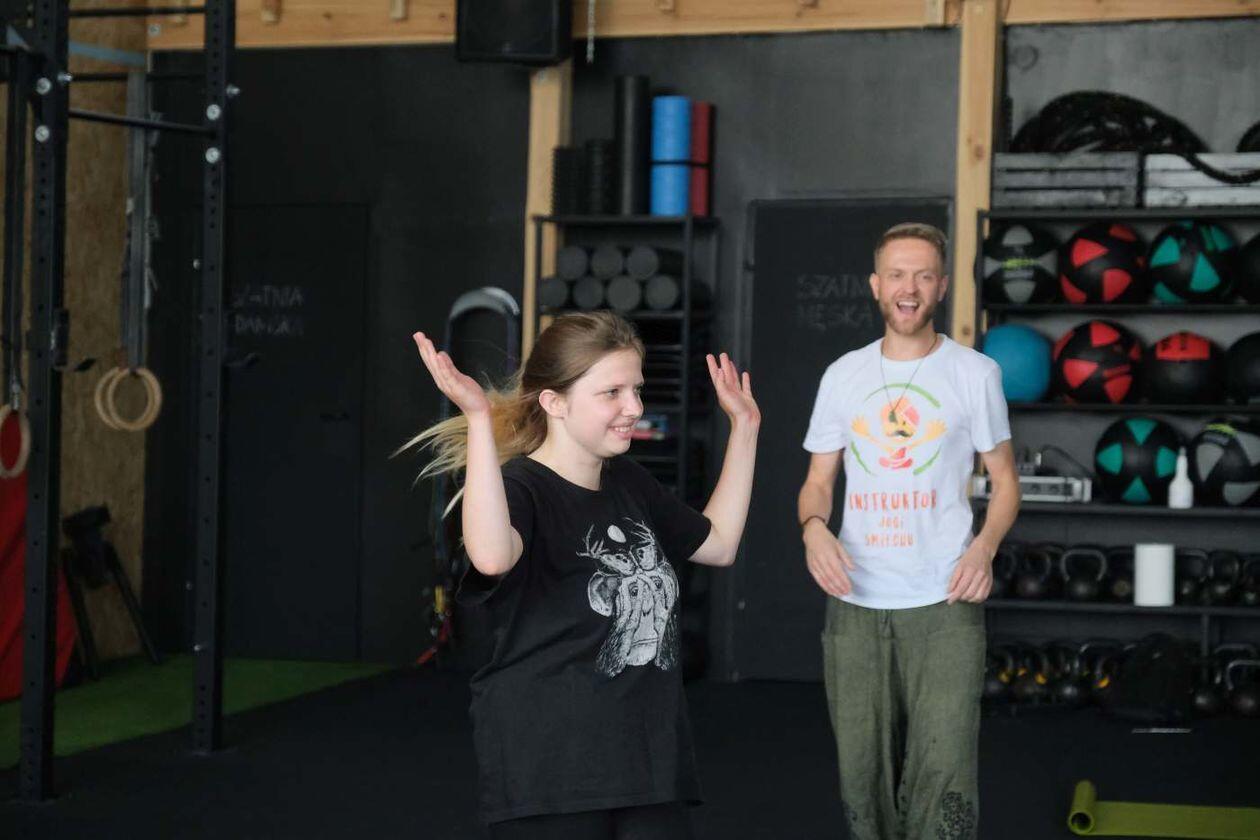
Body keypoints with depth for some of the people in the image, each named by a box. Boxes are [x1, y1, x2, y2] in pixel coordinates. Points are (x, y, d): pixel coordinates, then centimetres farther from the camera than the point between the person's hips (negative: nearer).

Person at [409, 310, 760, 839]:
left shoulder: (628, 483, 12)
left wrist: (744, 428, 23)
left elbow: (718, 544, 25)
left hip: (649, 756, 7)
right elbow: (492, 557, -38)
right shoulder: (520, 488, -14)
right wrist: (478, 419, -42)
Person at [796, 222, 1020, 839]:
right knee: (862, 770, 8)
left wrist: (985, 545, -13)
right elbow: (818, 480, 12)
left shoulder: (974, 373, 2)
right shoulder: (843, 376, 10)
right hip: (856, 604, 3)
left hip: (944, 603, -3)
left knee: (943, 777, -10)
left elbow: (1004, 478, 6)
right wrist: (813, 527, -11)